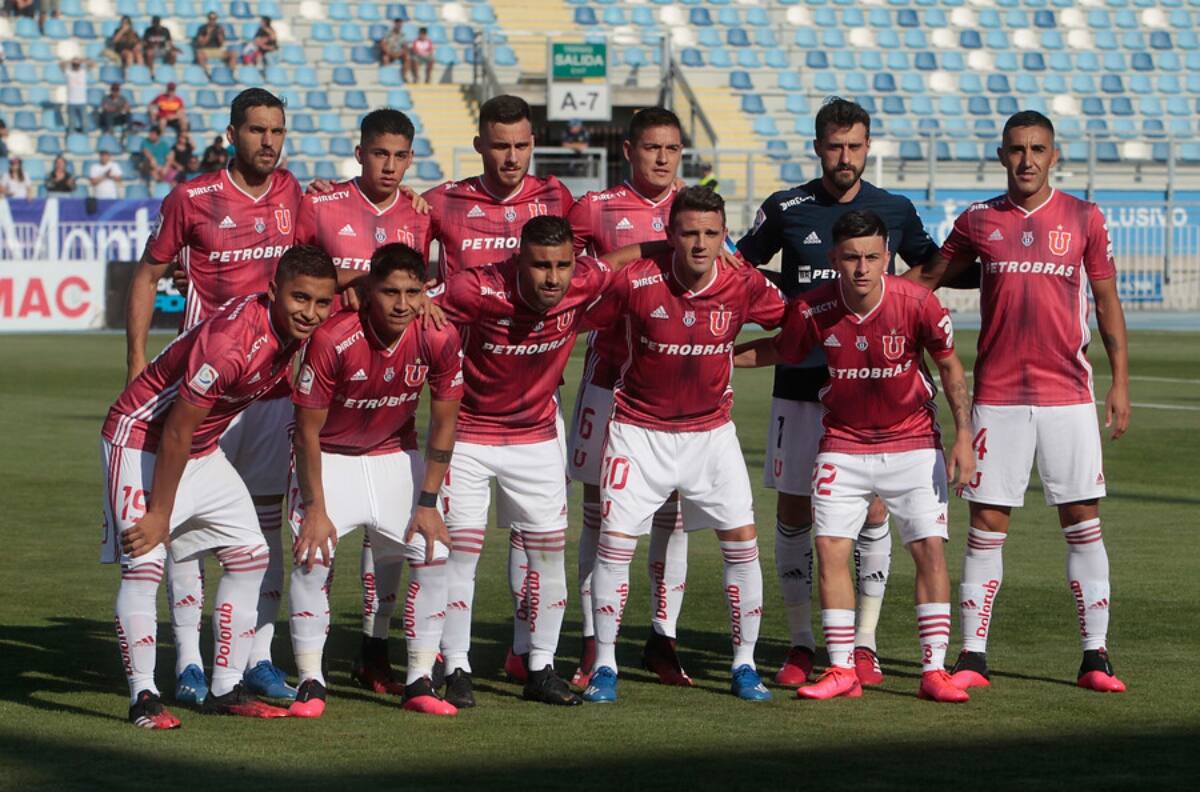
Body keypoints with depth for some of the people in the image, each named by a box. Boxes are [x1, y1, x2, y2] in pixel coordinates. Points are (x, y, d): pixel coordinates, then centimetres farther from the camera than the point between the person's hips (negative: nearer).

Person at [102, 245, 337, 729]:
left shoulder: (292, 330, -9)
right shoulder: (230, 342, -33)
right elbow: (176, 433, -26)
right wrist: (159, 514, -19)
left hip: (202, 451, 9)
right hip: (140, 440, -9)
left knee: (249, 556, 6)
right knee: (143, 564, -16)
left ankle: (226, 689, 11)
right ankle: (143, 697, -11)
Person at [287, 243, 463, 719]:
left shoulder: (439, 340, -20)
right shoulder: (333, 341, -30)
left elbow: (443, 424, -8)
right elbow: (307, 429, -19)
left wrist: (428, 502, -8)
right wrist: (315, 507, -18)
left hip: (394, 456, 3)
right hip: (330, 459, -3)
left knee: (434, 554, -8)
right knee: (312, 556, -19)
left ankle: (420, 682, 2)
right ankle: (310, 683, -9)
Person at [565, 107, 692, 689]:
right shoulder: (597, 208, 3)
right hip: (611, 370, -2)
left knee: (673, 508, 4)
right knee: (600, 507, 0)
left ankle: (663, 637, 12)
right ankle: (594, 641, 5)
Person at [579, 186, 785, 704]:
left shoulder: (744, 286, -11)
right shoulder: (635, 281, -18)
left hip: (711, 432, 2)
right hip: (640, 429, -2)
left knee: (742, 543, -1)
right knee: (615, 542, -8)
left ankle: (744, 665, 12)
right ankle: (604, 666, 5)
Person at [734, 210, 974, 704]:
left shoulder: (917, 303, -18)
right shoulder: (813, 310, -14)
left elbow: (950, 367, -3)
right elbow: (779, 350, 9)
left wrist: (963, 436, -7)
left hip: (913, 441, -1)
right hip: (843, 445, 1)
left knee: (930, 549, -8)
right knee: (830, 548, -7)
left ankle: (934, 671, -1)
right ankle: (842, 671, 2)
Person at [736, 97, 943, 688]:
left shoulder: (895, 211, 5)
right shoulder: (785, 211, 2)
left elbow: (932, 267, 21)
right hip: (800, 380, 0)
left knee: (872, 511, -2)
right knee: (793, 509, 1)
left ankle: (864, 643, 7)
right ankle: (801, 644, 11)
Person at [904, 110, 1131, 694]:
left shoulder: (1084, 219, 4)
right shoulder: (977, 222, 5)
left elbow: (1107, 302, 7)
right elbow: (926, 279, 17)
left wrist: (1120, 382, 1)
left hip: (1068, 395, 0)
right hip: (998, 396, 0)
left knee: (1082, 520, -1)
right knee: (987, 524, 0)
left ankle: (1095, 655, 5)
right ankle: (973, 656, 5)